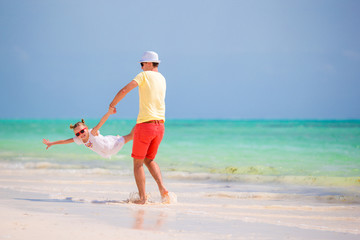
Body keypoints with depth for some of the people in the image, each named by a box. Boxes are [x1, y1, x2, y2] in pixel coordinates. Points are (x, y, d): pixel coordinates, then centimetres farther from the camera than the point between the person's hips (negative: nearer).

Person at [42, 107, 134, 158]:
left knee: (130, 136, 2)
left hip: (111, 142, -6)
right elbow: (66, 141, -12)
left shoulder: (92, 132, -40)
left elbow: (101, 122, -55)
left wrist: (108, 113, -71)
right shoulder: (79, 140, -22)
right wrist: (51, 143, -9)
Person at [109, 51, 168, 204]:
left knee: (138, 162, 5)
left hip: (145, 124, -6)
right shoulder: (162, 79, 14)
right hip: (160, 125, 6)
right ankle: (162, 188, -1)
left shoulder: (144, 75, -5)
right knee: (149, 160, 19)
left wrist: (112, 105, 1)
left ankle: (142, 197, 0)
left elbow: (124, 90, -12)